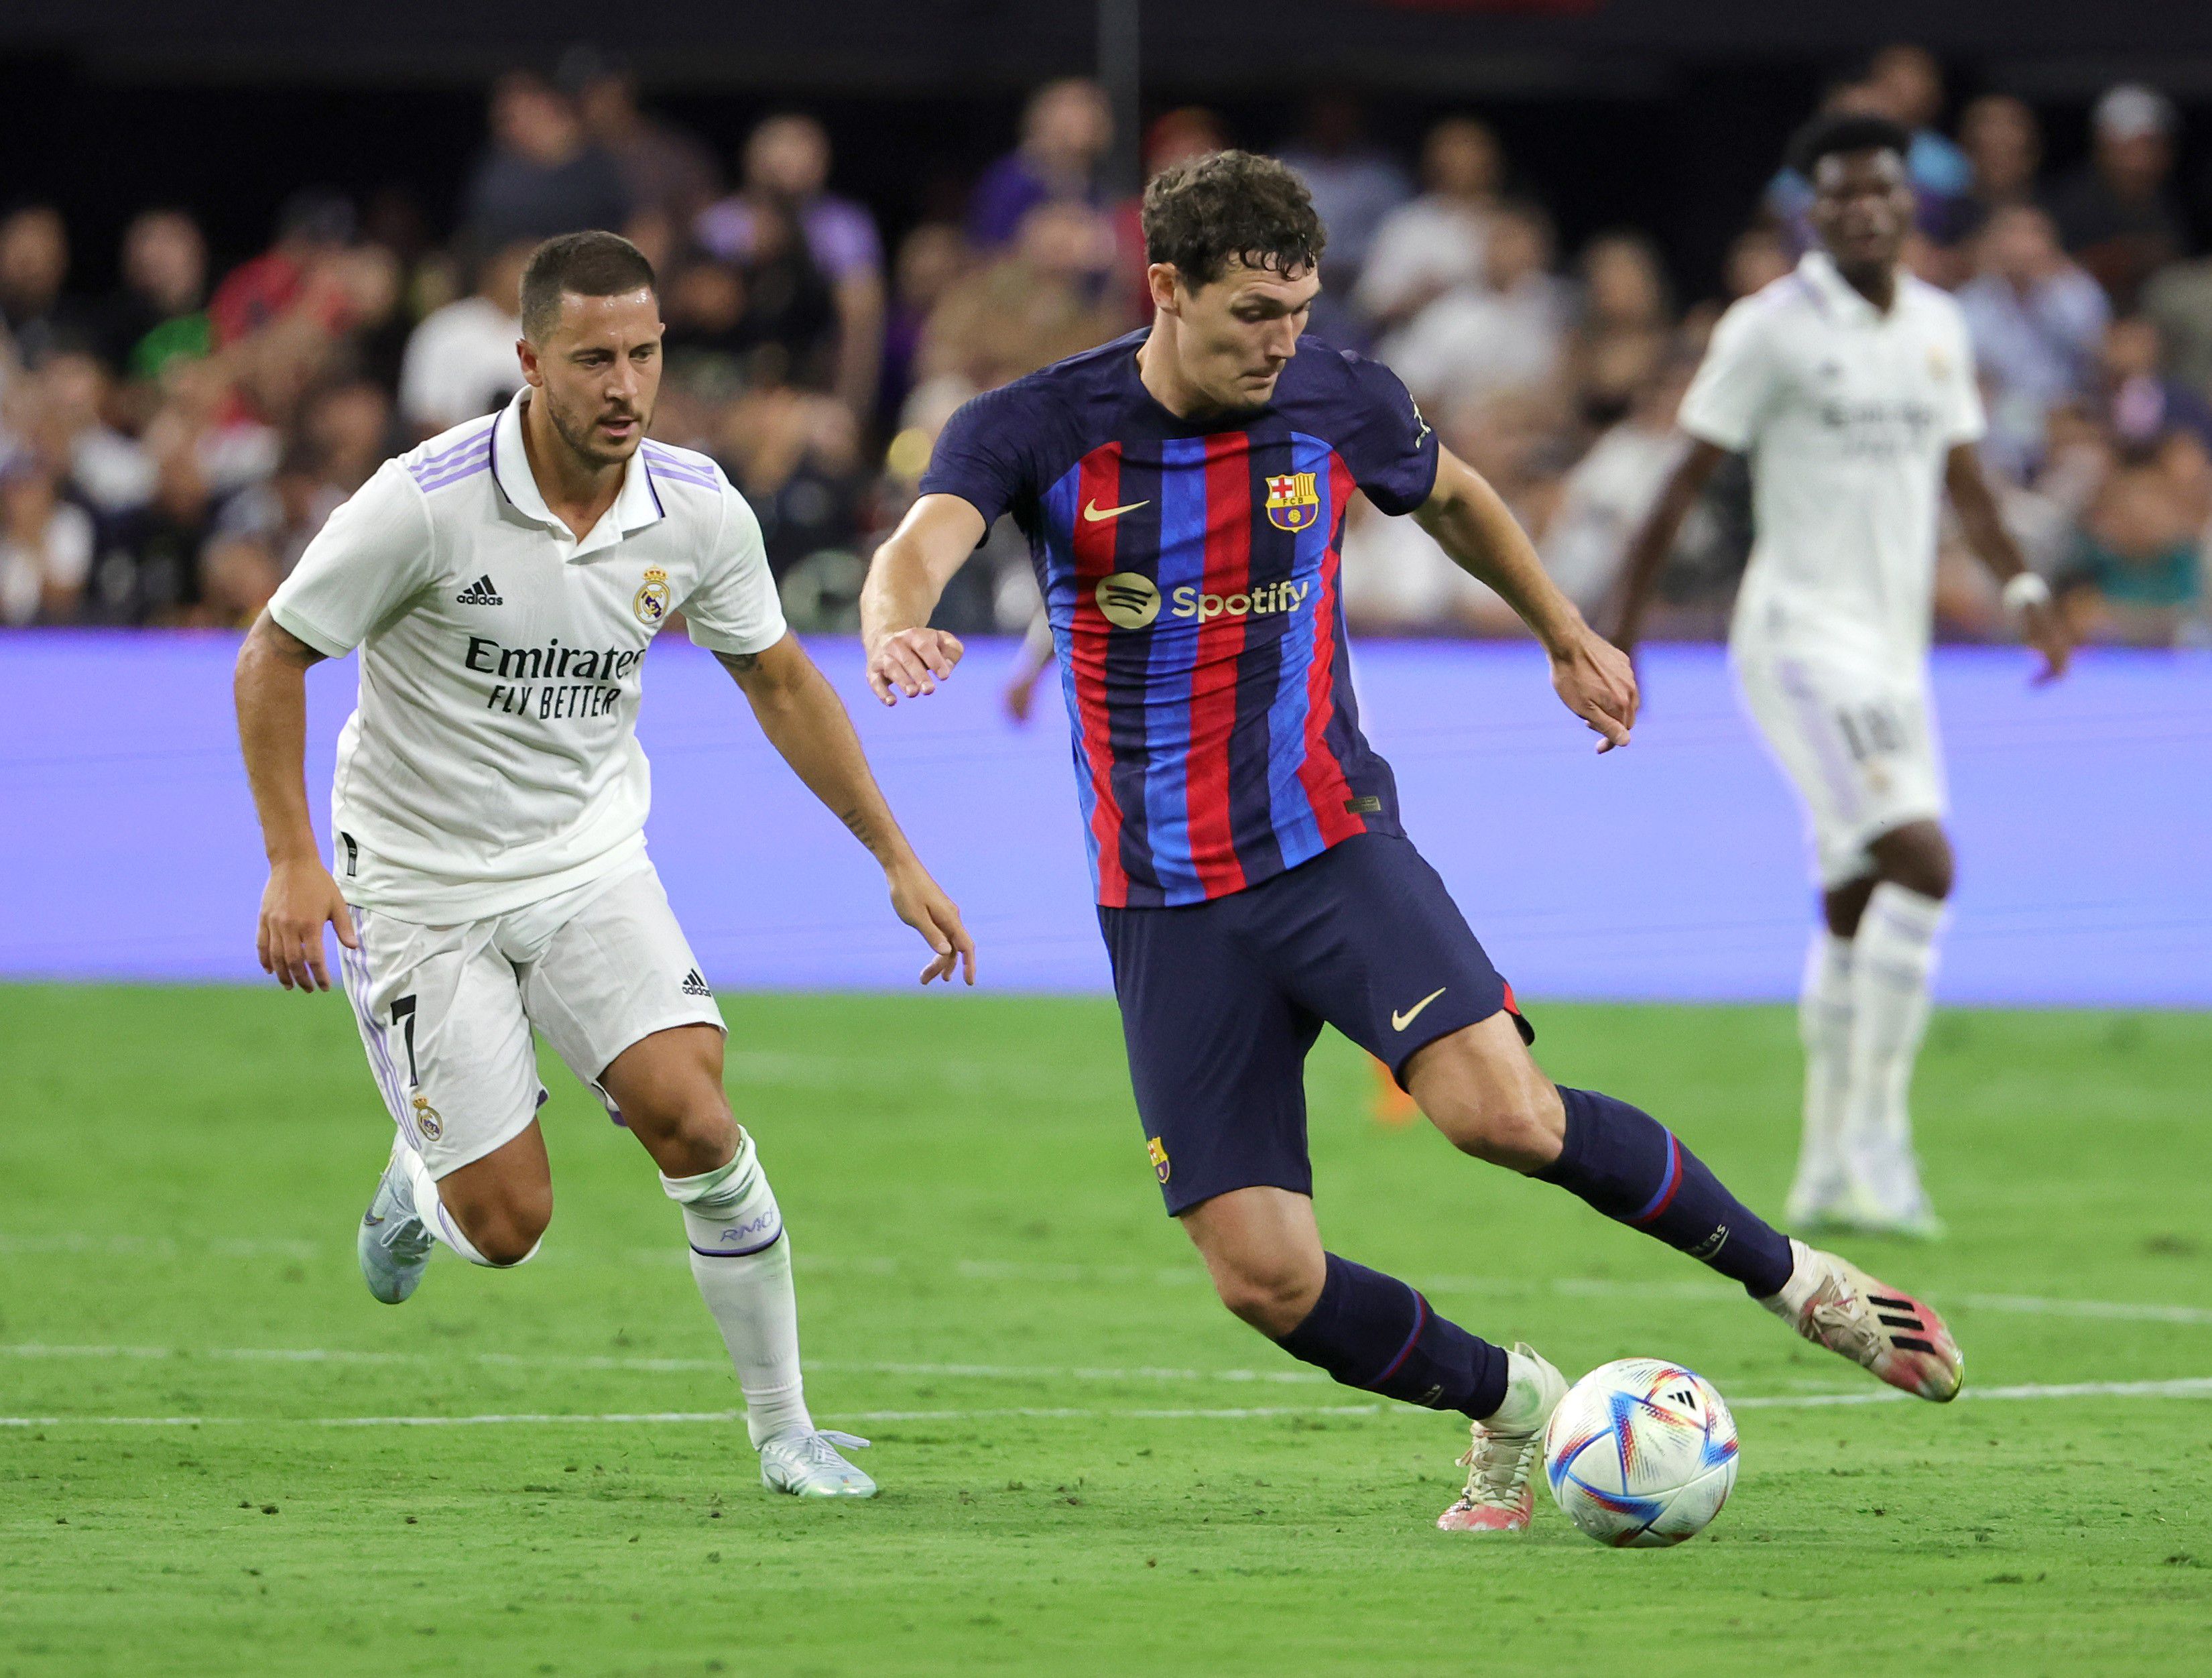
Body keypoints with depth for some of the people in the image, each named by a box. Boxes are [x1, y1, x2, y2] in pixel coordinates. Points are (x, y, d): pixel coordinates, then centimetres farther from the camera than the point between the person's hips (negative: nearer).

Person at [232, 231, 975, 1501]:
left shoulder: (699, 511, -9)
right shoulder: (426, 503, -22)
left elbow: (780, 682, 8)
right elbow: (274, 657, -11)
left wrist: (896, 857, 6)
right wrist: (292, 859, -19)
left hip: (589, 860, 3)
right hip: (422, 885, -3)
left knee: (692, 1114, -19)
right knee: (507, 1224, -7)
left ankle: (786, 1431, -4)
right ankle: (423, 1178, 32)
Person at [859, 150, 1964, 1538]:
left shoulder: (1340, 405, -1)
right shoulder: (1039, 431, -7)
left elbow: (1451, 496, 22)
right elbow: (924, 545, -26)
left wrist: (1566, 635, 30)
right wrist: (896, 626, -49)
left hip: (1331, 846, 0)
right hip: (1166, 903, 1)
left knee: (1504, 1113, -26)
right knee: (1266, 1278, -7)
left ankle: (1795, 1278, -6)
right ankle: (1510, 1409, 19)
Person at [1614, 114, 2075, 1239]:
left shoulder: (1937, 327, 11)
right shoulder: (1772, 330, -8)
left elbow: (1961, 480, 21)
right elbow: (1684, 484, -5)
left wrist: (2022, 589, 5)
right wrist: (1620, 640, -6)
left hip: (1895, 646, 7)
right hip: (1802, 633, -7)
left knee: (1856, 911, 10)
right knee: (1920, 859, -21)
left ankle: (1828, 1173, 17)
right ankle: (1874, 1134, -16)